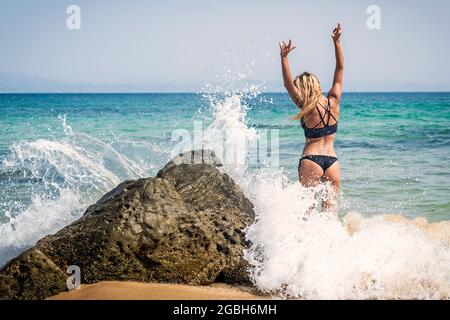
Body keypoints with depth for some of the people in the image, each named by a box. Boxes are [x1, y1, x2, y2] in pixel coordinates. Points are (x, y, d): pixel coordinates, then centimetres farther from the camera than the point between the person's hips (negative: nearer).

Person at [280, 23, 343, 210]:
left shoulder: (307, 108, -7)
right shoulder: (333, 101, 3)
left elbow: (288, 85, -16)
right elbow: (340, 69, 9)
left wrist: (284, 58, -21)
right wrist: (337, 42, 8)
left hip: (311, 160, -4)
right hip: (333, 161, 4)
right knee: (330, 208, 7)